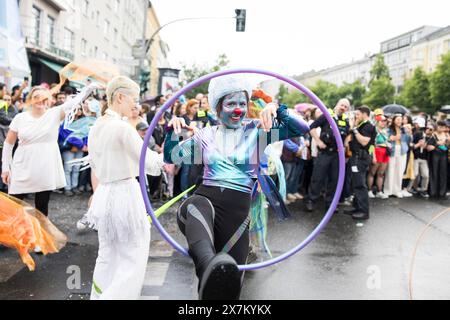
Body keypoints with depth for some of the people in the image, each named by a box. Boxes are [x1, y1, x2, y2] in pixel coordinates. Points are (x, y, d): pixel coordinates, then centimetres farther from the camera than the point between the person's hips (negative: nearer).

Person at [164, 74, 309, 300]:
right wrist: (173, 131, 0)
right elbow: (170, 156, 17)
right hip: (205, 197, 0)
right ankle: (212, 268, -68)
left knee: (231, 280, -1)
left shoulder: (255, 132, 9)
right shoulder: (206, 135, 15)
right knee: (197, 208, -41)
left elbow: (302, 129, 2)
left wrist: (277, 109, -14)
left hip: (238, 206, 1)